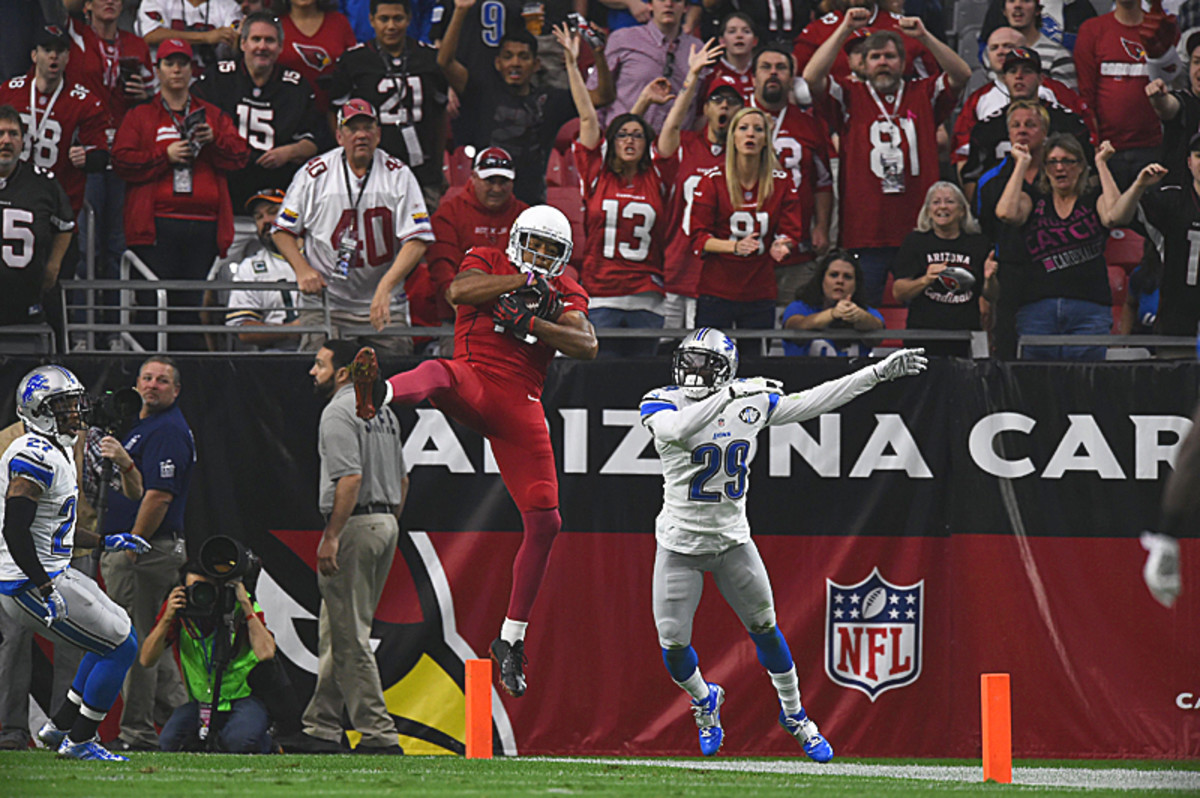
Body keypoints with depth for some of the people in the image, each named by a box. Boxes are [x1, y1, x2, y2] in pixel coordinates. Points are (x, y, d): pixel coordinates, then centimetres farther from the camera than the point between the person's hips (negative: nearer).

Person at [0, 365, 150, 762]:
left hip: (53, 574, 11)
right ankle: (79, 741, 4)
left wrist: (104, 542, 21)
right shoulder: (36, 457, -21)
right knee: (121, 647, -6)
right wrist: (47, 591, -25)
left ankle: (60, 726, 23)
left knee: (121, 636, 20)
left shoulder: (59, 453, 13)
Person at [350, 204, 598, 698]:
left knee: (544, 522, -3)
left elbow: (586, 346, 1)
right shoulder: (488, 264, 13)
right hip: (473, 384, -4)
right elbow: (460, 291, -10)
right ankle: (378, 393, -80)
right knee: (440, 374, -41)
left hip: (519, 406, 4)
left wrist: (532, 323, -11)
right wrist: (521, 281, -12)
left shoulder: (565, 292, 18)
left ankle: (511, 638, 9)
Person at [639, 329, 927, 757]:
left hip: (732, 540, 2)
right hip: (680, 542, -2)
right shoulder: (662, 403, -14)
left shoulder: (752, 402, -3)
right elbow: (676, 429, -37)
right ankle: (704, 701, 30)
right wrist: (730, 393, -41)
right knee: (673, 644, -2)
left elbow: (813, 402, 1)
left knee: (764, 629, 5)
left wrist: (878, 373, -2)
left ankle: (795, 715, 26)